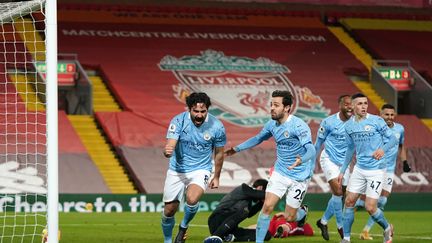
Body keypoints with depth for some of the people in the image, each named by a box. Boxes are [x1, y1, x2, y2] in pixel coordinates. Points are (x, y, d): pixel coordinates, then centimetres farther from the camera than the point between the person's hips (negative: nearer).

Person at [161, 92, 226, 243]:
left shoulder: (216, 127, -14)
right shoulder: (178, 121, -17)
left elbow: (219, 153, 3)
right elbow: (170, 145, -25)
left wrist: (216, 177, 12)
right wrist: (167, 151, -50)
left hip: (200, 170, -1)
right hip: (177, 170, 1)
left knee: (192, 199, -30)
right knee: (169, 211, 4)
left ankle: (184, 226, 1)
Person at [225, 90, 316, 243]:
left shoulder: (298, 126, -23)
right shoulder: (272, 124, -2)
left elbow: (311, 151, -32)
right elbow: (258, 139, 20)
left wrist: (301, 160, -53)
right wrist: (237, 149, 20)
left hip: (299, 177, -5)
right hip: (280, 172, 5)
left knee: (289, 217, 1)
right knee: (267, 206, -11)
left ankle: (303, 211, 37)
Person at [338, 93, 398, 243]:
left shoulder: (376, 121, -11)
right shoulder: (349, 126, 6)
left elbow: (392, 138, -7)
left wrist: (383, 149, -28)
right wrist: (342, 171, 20)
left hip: (376, 169, -5)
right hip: (359, 169, 5)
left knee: (370, 207, -8)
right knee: (349, 201, 2)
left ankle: (387, 228, 20)